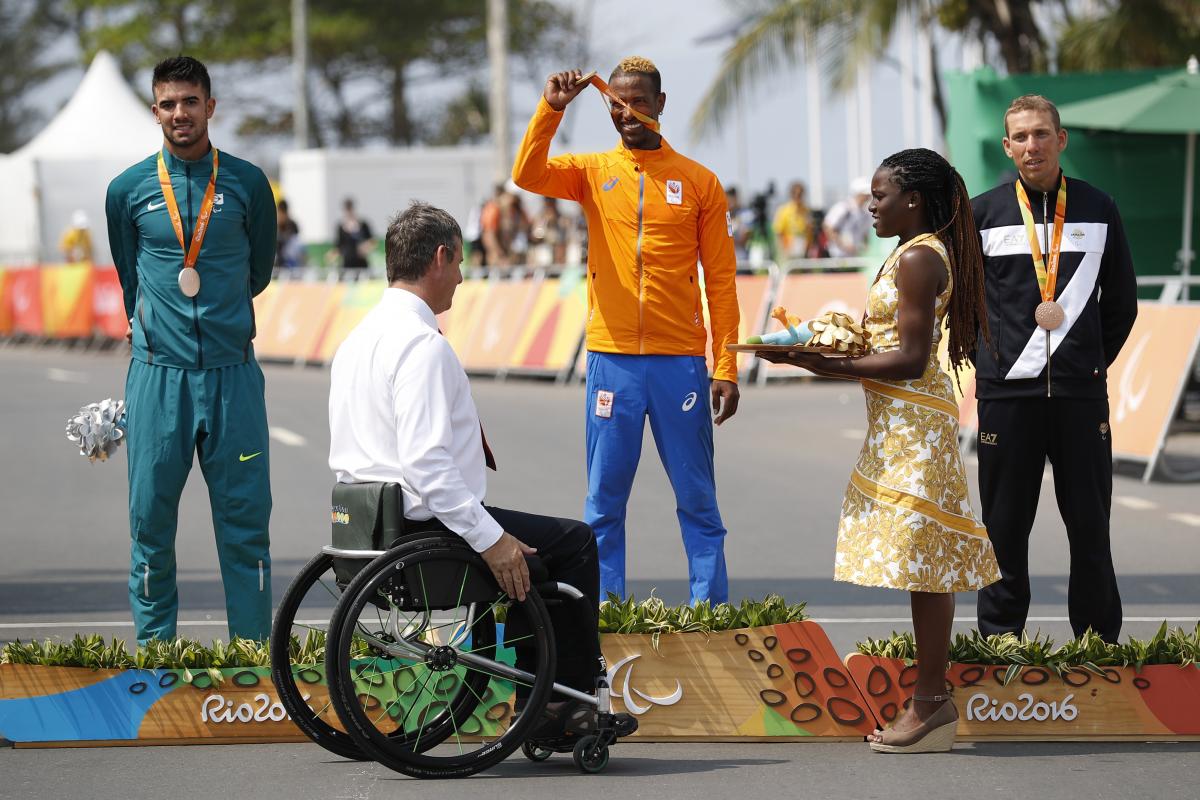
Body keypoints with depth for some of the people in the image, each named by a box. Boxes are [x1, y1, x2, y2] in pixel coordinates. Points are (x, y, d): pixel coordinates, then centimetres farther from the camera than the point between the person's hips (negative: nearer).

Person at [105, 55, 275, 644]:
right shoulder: (128, 190, 5)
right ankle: (153, 652, 12)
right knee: (150, 519, 3)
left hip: (232, 371, 0)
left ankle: (254, 656, 8)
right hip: (158, 374, 0)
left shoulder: (247, 184, 3)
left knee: (246, 519, 1)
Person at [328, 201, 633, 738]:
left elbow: (350, 456, 18)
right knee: (575, 541, 1)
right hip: (426, 527, -10)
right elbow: (425, 462, -27)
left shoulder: (357, 340, 13)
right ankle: (573, 697, 9)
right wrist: (488, 538, -23)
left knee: (522, 547, 26)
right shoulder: (422, 345, -18)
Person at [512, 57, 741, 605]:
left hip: (680, 362, -1)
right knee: (604, 502, 3)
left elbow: (721, 281, 4)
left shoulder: (700, 183, 5)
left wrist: (726, 368, -2)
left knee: (697, 500, 3)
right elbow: (527, 174, -11)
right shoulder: (592, 172, 8)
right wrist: (551, 109, -21)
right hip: (611, 359, 1)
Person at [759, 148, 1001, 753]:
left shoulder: (917, 259, -15)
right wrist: (829, 355, 12)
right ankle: (932, 701, 13)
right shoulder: (921, 254, 16)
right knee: (923, 565, 10)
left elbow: (910, 359, -21)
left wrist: (825, 364, -20)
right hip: (901, 420, 11)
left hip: (912, 424, -11)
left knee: (921, 561, -7)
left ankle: (932, 702, -5)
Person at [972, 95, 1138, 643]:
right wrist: (984, 360, 9)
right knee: (1004, 522, 3)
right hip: (1006, 392, -1)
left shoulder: (1098, 209, 7)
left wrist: (1095, 361, 9)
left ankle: (1100, 638, 11)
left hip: (1081, 391, 1)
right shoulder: (984, 213, 4)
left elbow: (1122, 300, 15)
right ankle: (999, 635, 12)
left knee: (1089, 522, 3)